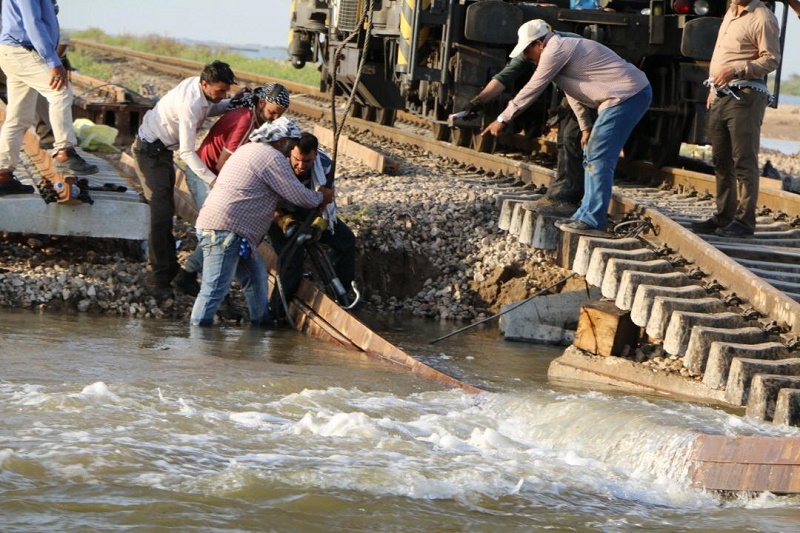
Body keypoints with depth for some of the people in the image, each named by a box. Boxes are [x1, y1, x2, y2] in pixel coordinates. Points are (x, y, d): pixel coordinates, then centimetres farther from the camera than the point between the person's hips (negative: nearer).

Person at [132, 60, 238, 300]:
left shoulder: (199, 85, -8)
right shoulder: (190, 105, -33)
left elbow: (207, 110, 13)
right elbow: (187, 152, -31)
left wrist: (233, 103, -4)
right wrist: (212, 179, -34)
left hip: (162, 149, 10)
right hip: (149, 151, -10)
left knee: (167, 208, 16)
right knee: (161, 212, -14)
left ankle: (170, 267, 26)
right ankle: (158, 278, -10)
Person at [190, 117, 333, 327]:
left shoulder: (248, 150, 23)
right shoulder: (273, 158, -9)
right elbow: (298, 196, -9)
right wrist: (321, 197, 11)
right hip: (225, 231, -11)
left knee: (255, 275, 20)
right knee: (215, 290, -10)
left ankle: (262, 324, 29)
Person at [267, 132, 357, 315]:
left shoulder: (324, 164, -21)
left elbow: (326, 201, -14)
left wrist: (319, 224, -32)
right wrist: (287, 223, -40)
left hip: (308, 212, 5)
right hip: (280, 214, -5)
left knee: (345, 239, -4)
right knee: (292, 259, -23)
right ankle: (276, 312, -13)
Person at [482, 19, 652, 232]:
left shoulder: (555, 51, -14)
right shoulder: (563, 48, 19)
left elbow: (532, 90, -11)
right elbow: (574, 93, 27)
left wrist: (502, 120, -4)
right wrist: (586, 127, 26)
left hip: (628, 95, -11)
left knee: (599, 158, -12)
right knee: (592, 156, 14)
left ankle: (592, 219, -12)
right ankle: (587, 214, 16)